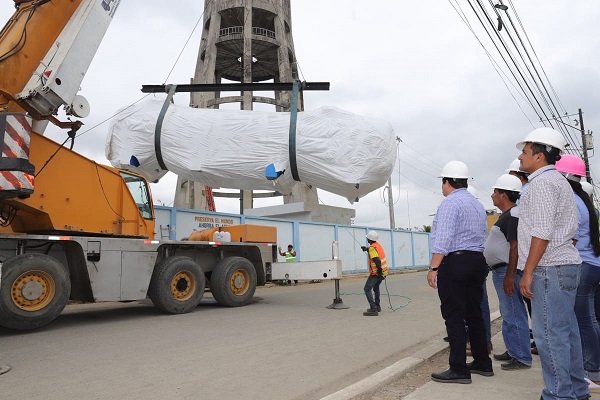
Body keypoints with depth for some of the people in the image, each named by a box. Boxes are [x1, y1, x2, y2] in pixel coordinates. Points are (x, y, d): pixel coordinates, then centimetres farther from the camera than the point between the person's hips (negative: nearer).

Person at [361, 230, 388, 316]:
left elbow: (377, 260, -28)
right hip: (383, 272, 9)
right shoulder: (378, 245, 9)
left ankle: (373, 309, -16)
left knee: (367, 289, -8)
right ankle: (377, 306, 35)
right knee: (375, 287, 27)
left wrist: (379, 271, -24)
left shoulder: (372, 248, -18)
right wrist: (367, 249, 29)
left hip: (376, 273, -9)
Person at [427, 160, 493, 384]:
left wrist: (434, 268, -19)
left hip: (454, 262, -9)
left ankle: (459, 370, 1)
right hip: (478, 261, 9)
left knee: (454, 316, -4)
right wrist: (477, 263, 22)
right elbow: (482, 236, 18)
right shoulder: (478, 205, 19)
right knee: (474, 314, 16)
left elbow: (443, 239, -19)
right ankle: (482, 363, 24)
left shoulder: (450, 202, -10)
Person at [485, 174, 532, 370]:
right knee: (508, 314, 17)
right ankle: (513, 351, 28)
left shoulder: (513, 215, -15)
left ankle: (522, 358, 4)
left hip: (507, 271, -11)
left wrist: (509, 276, -24)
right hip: (501, 270, 11)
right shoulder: (507, 215, 17)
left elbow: (515, 247, -22)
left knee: (513, 315, -4)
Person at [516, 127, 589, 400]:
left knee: (549, 334, -6)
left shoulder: (542, 182, -11)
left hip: (550, 267, -10)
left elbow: (542, 232, -19)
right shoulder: (558, 181, 21)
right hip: (564, 265, 10)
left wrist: (528, 272, -17)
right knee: (566, 331, 14)